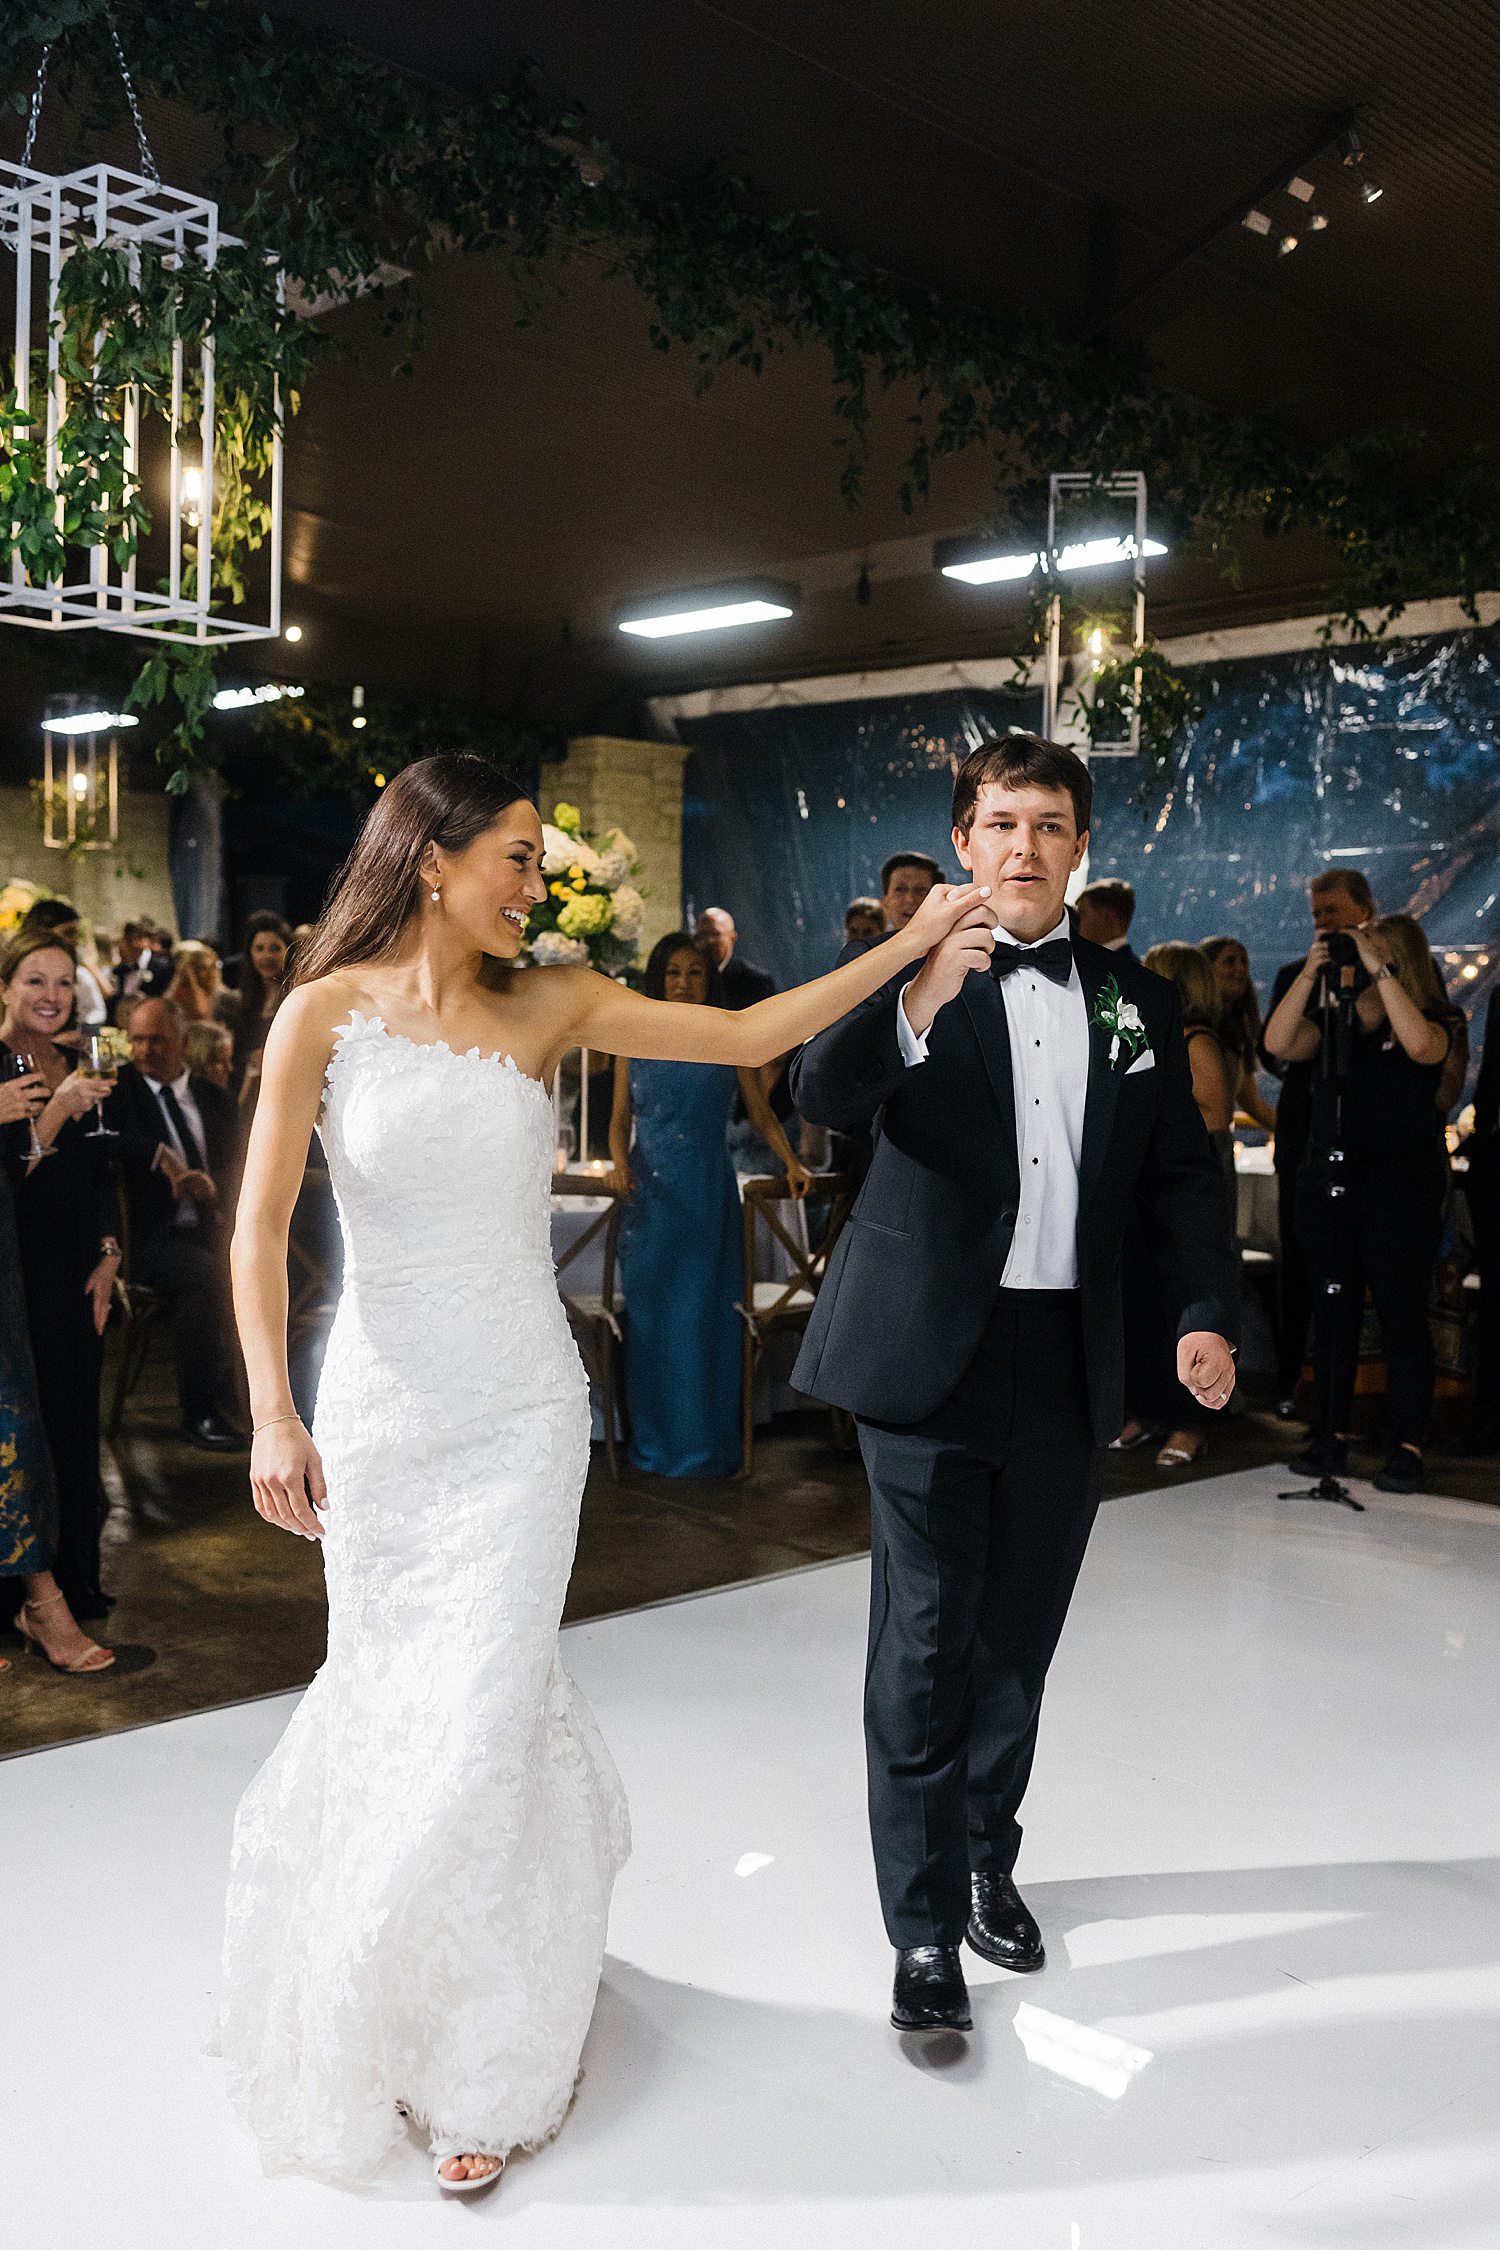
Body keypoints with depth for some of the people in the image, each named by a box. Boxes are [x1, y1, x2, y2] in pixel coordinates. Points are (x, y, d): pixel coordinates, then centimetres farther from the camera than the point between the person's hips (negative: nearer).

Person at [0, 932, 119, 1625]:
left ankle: (76, 1583, 23)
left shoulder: (78, 1068, 11)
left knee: (75, 1425, 11)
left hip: (75, 1278, 6)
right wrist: (57, 1110, -29)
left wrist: (108, 1255, 7)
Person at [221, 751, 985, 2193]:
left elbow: (749, 1036, 2)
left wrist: (908, 944, 1)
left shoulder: (548, 1006, 2)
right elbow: (260, 1227, -7)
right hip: (380, 1409, 0)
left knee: (475, 1721, 0)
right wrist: (272, 1413, -15)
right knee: (389, 1705, 10)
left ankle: (482, 2067, 22)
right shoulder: (328, 1009, -4)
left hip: (520, 1410, 1)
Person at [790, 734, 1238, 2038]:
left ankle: (988, 1857, 39)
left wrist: (1207, 1312, -1)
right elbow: (823, 1094, -21)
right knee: (925, 1644, 1)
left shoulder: (1137, 1001, 9)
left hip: (1070, 1365, 4)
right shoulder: (907, 980, -2)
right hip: (933, 1354, -3)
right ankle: (926, 1929, 16)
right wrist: (923, 997, -38)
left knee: (1018, 1636, 17)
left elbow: (1183, 1171, 13)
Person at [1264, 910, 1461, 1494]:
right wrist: (1310, 973, -13)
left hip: (1400, 1187, -4)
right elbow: (1279, 1044, -6)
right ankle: (1332, 1434, 18)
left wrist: (1381, 972, -22)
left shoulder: (1433, 1019, -2)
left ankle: (1408, 1445, 6)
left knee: (1402, 1314, -1)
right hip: (1327, 1180, 4)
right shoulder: (1335, 1018, 8)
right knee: (1333, 1312, 9)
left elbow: (1422, 1046, -25)